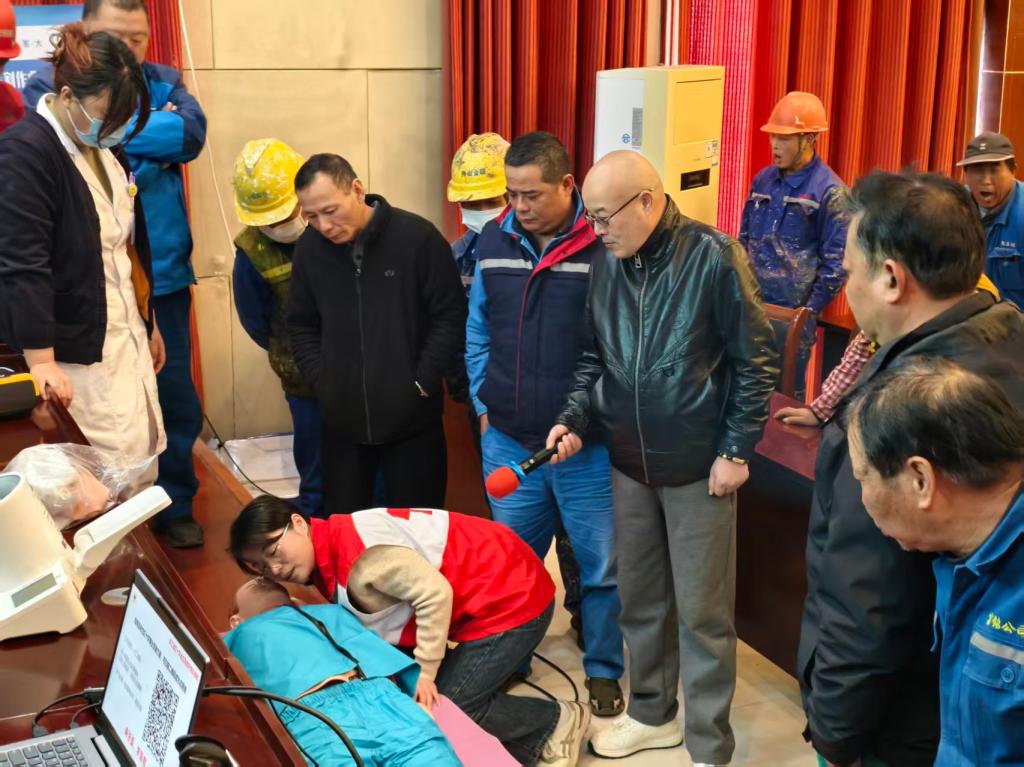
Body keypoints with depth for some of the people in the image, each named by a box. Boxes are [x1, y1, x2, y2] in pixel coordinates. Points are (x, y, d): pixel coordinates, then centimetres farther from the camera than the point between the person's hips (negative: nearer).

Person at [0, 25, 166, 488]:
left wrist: (149, 324, 21)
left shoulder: (104, 147, 10)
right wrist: (41, 362, -24)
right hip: (75, 350, -8)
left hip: (128, 335, 8)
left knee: (145, 461, 10)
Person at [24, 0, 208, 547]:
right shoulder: (48, 87, -1)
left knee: (176, 395, 11)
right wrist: (153, 138, -16)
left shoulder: (164, 83, 7)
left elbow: (193, 132, -12)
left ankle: (175, 505, 30)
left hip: (161, 272, 2)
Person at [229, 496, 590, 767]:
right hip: (477, 602, 10)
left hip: (512, 598, -10)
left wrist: (425, 671, -17)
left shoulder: (356, 547, -26)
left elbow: (434, 593, -25)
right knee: (434, 699, 8)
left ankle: (555, 723, 11)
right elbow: (352, 625, 4)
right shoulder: (326, 560, 5)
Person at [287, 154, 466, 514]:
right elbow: (302, 326, 11)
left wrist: (422, 384, -10)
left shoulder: (417, 236, -12)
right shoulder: (308, 247, -1)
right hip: (342, 420, 3)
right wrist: (322, 385, 0)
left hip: (412, 417, -3)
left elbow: (451, 316, -7)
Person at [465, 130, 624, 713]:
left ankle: (604, 671, 29)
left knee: (601, 566, 10)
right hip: (508, 442, 4)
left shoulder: (605, 247, -13)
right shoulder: (494, 242, 4)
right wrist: (484, 404, 9)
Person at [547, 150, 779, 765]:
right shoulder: (605, 263, 1)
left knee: (702, 611, 5)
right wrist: (575, 419, -4)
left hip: (699, 464, -5)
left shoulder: (713, 256, -14)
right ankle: (652, 715, 37)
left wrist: (737, 450, -11)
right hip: (629, 461, 5)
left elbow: (756, 358, -10)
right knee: (640, 599, 17)